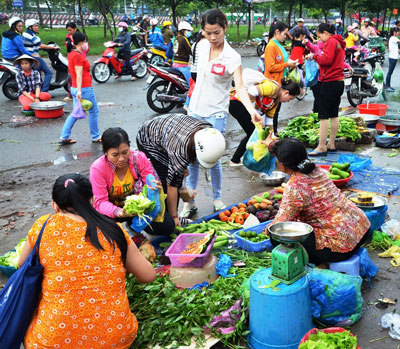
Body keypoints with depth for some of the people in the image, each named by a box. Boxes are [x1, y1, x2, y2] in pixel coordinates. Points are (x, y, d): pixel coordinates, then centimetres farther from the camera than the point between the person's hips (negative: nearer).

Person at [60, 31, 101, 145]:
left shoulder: (71, 54, 13)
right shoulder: (78, 55, -16)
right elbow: (79, 74, -21)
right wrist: (79, 90, -25)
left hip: (75, 88, 9)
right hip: (84, 88, -9)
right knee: (93, 111, 5)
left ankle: (64, 137, 9)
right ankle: (95, 137, 15)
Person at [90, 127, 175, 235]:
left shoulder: (139, 158, -17)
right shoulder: (97, 168, -23)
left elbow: (152, 184, -13)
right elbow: (100, 202, -25)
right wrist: (119, 212, -48)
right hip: (113, 209, -2)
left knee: (167, 226, -14)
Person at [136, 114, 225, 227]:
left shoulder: (209, 130, -23)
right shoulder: (180, 152, -41)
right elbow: (171, 187, -31)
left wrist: (183, 166, 4)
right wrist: (174, 217, -24)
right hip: (147, 140, -7)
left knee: (179, 180, 3)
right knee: (165, 183, -16)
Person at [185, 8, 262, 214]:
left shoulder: (232, 57, -16)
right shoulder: (201, 46, 0)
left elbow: (240, 87, -25)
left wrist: (251, 110, -42)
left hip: (215, 115, -5)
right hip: (195, 111, 5)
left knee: (213, 160, 1)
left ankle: (217, 199, 25)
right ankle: (189, 201, 20)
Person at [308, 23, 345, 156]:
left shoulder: (331, 42, -11)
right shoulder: (338, 42, 19)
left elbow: (327, 60, -21)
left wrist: (315, 56, -4)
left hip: (329, 83, -10)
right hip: (338, 81, 10)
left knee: (323, 116, -9)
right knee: (334, 115, 13)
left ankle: (321, 147, -8)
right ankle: (331, 144, 20)